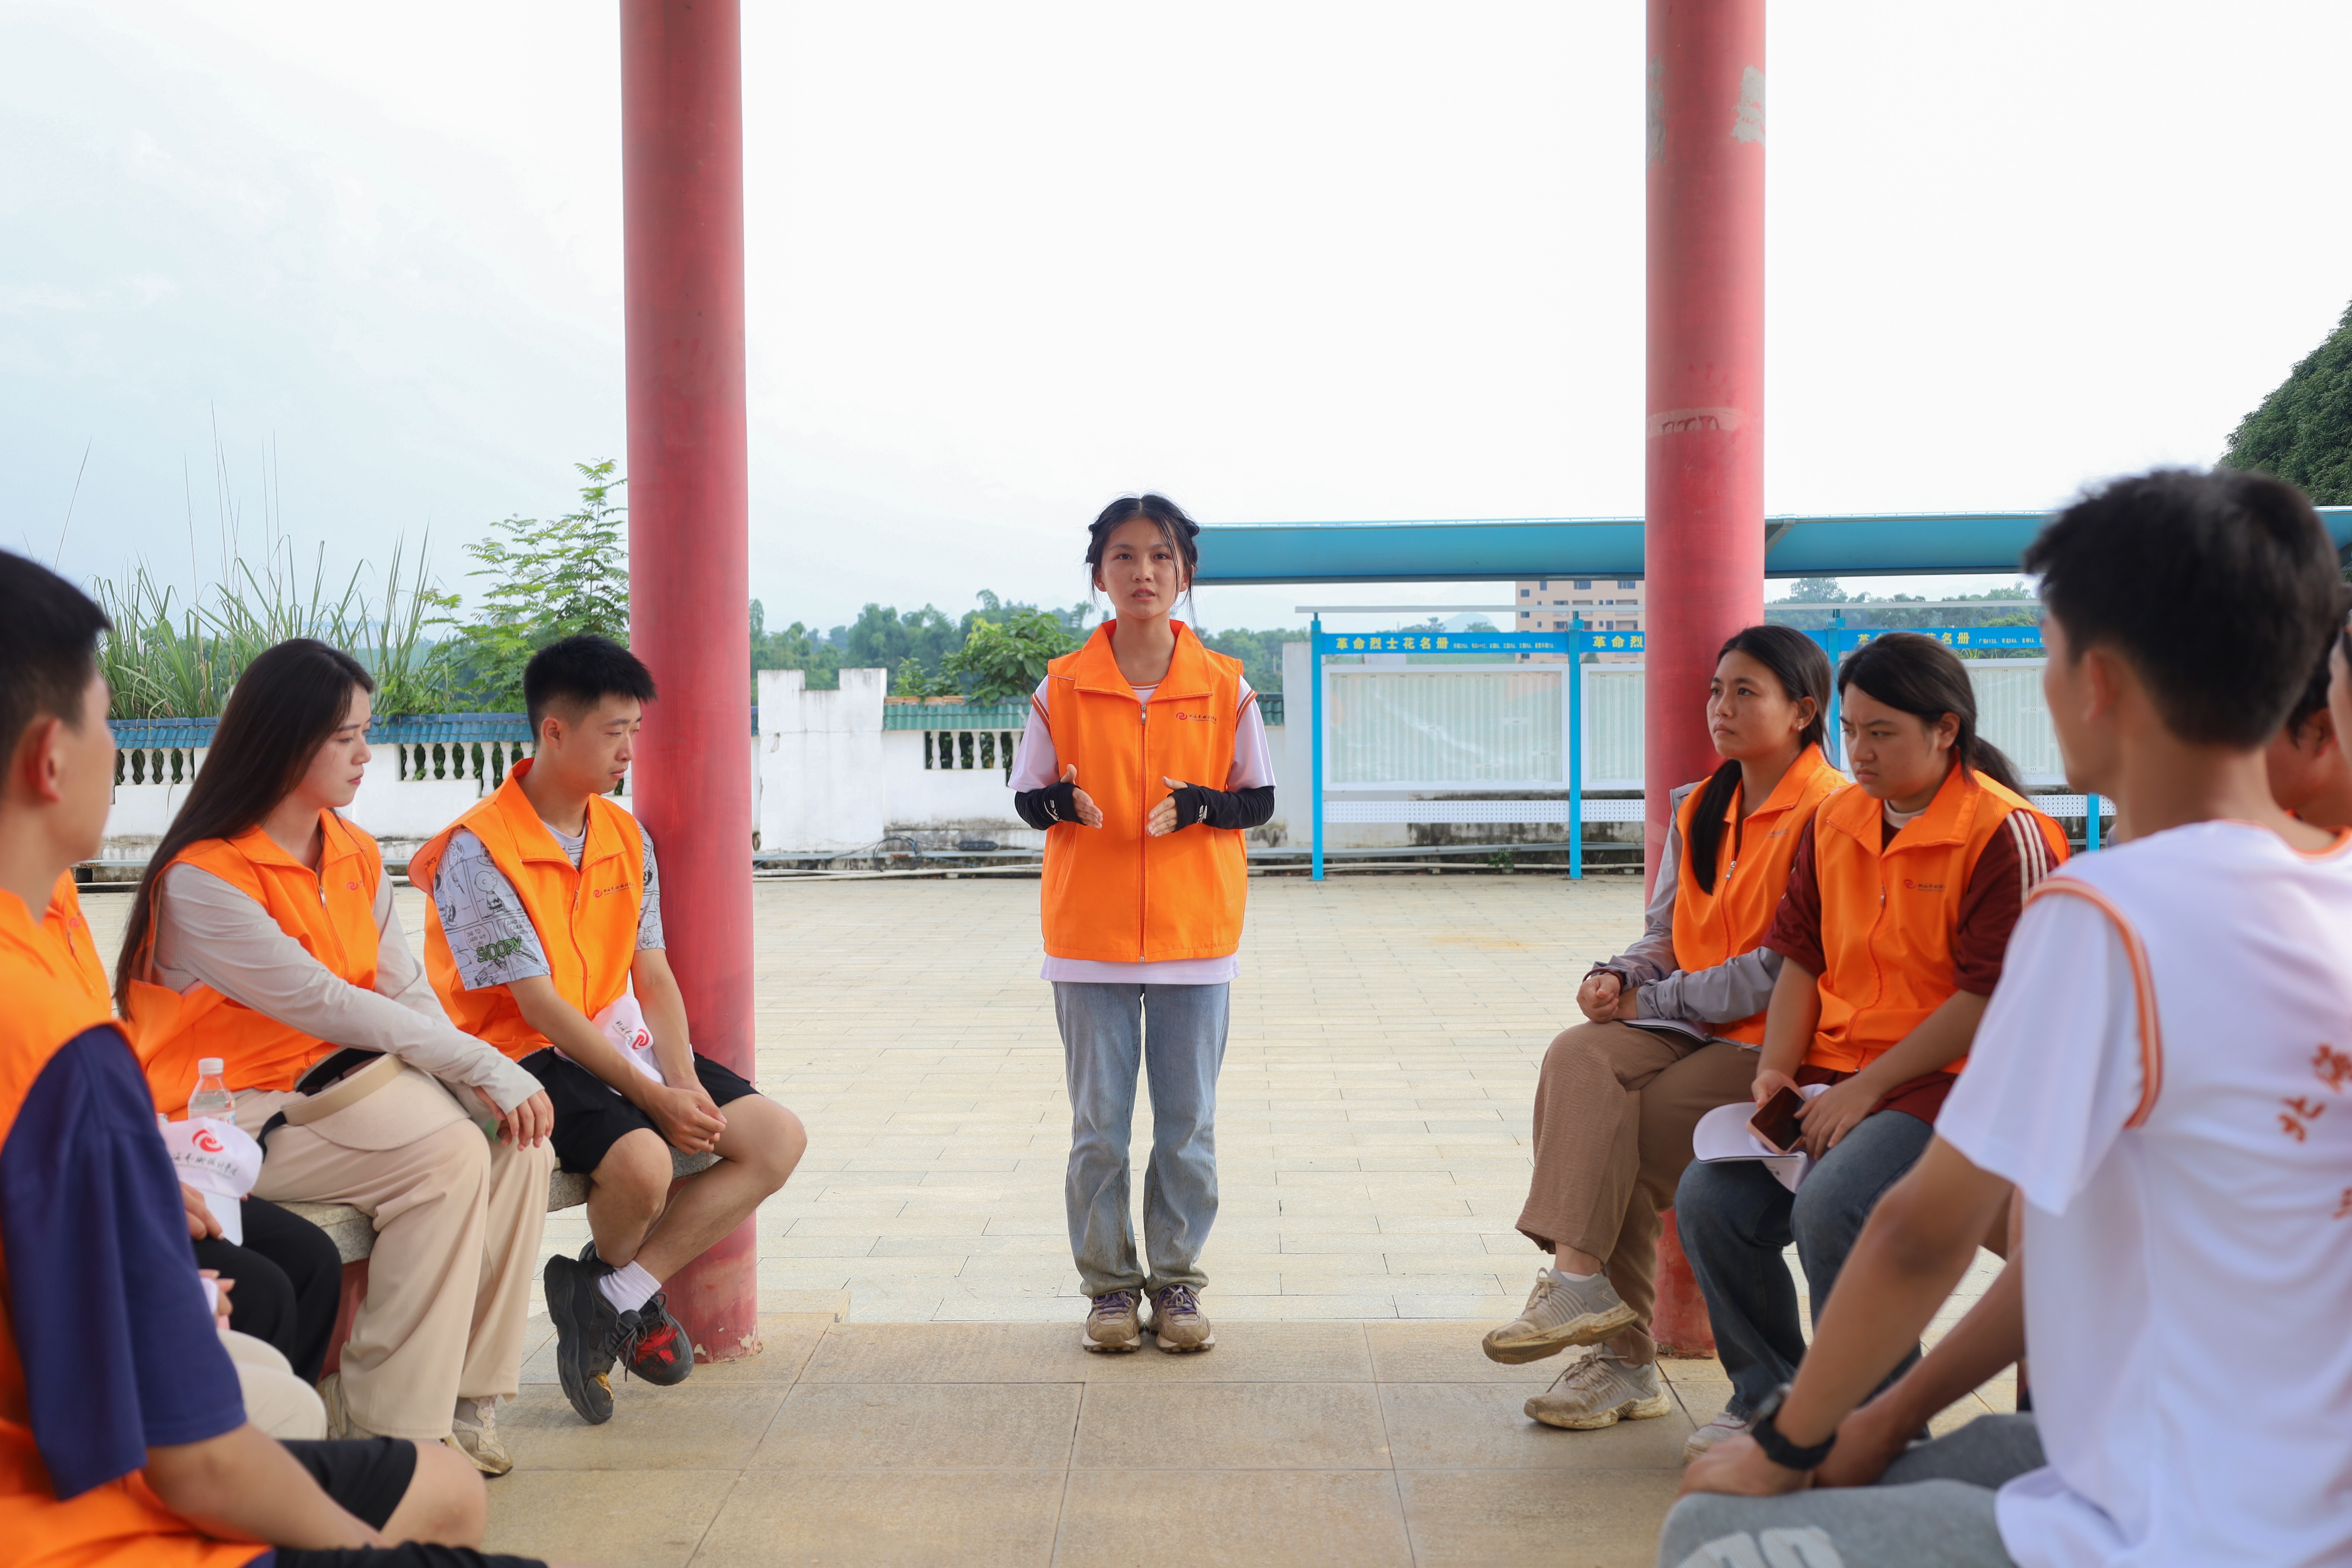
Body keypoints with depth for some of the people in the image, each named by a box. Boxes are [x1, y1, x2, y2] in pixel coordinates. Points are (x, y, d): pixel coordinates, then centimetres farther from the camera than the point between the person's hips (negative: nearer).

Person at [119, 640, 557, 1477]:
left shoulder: (358, 857, 10)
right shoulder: (202, 880, -14)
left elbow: (407, 992, 3)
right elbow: (327, 1007, -19)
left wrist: (489, 1078, -16)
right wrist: (483, 1066, -20)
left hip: (345, 1088, 7)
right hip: (233, 1117, -7)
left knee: (519, 1141, -16)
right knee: (445, 1154, -27)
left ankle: (462, 1399, -8)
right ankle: (388, 1426, -17)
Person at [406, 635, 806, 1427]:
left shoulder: (626, 836, 8)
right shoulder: (478, 852, -14)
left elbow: (654, 977, 6)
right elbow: (539, 1006, -18)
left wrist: (686, 1083, -12)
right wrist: (651, 1096, -22)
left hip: (616, 1043, 8)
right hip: (525, 1058, -7)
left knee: (779, 1138, -8)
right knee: (641, 1162, -34)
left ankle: (613, 1297, -9)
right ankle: (622, 1289, 3)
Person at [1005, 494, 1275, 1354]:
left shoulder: (1226, 687, 1)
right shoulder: (1060, 688, 1)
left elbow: (1258, 798, 4)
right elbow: (1027, 794, 6)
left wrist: (1197, 806, -16)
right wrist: (1064, 802, -17)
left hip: (1194, 933, 0)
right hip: (1089, 937, 0)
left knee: (1188, 1122, 6)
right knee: (1098, 1124, 5)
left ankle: (1177, 1279, 20)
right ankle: (1109, 1283, 18)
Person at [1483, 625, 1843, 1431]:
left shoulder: (1827, 815, -10)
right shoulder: (1699, 809, 16)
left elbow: (1790, 967, -15)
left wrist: (1656, 999, -13)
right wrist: (1620, 976, -5)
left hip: (1772, 1041, -6)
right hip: (1690, 1028, 7)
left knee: (1619, 1136, -23)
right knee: (1578, 1058, -22)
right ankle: (1581, 1282, -27)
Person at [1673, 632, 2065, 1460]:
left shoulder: (2005, 834, -11)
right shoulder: (1836, 820, 12)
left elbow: (1991, 999, -15)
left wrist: (1865, 1090, -16)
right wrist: (1778, 1067, 0)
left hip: (1947, 1082, -7)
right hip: (1833, 1077, 7)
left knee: (1830, 1207, -30)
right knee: (1708, 1198, -12)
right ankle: (1769, 1396, 10)